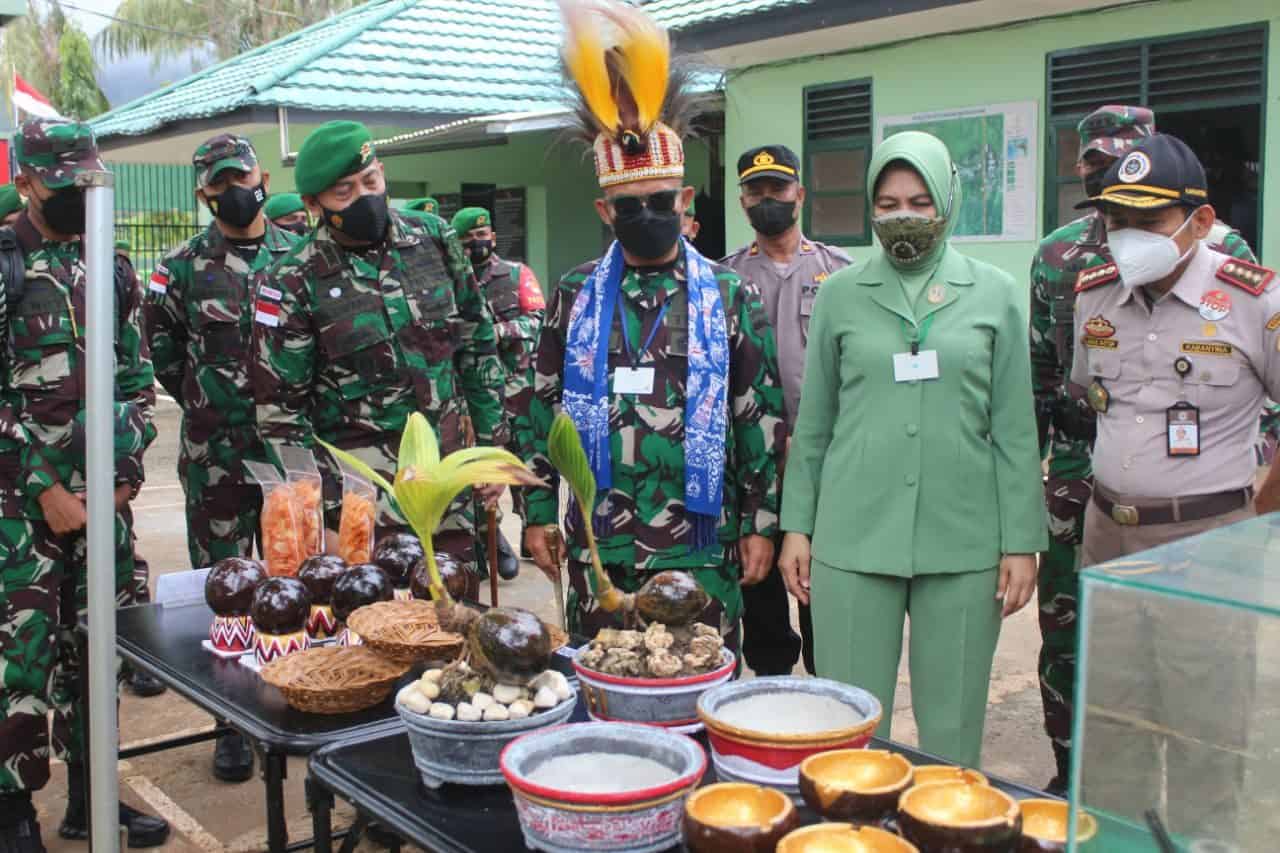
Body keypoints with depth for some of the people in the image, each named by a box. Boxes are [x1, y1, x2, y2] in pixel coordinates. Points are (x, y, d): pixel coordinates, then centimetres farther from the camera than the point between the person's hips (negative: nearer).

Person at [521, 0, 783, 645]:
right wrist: (538, 512, 6)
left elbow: (762, 418, 1)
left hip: (700, 542, -2)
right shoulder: (575, 297, 5)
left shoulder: (731, 296, 0)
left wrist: (761, 523, -2)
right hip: (597, 542, 2)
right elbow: (543, 410, 9)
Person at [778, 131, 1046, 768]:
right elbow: (813, 423, 10)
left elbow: (1014, 428, 5)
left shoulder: (994, 295, 5)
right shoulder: (840, 295, 6)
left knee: (952, 727, 8)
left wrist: (1021, 542, 1)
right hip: (854, 537, 0)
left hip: (963, 541, 0)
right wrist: (797, 526, 7)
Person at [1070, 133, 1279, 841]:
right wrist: (1118, 491, 14)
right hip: (1108, 536, 5)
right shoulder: (1092, 294, 3)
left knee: (1204, 728, 4)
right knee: (1108, 716, 14)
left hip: (1206, 541, -4)